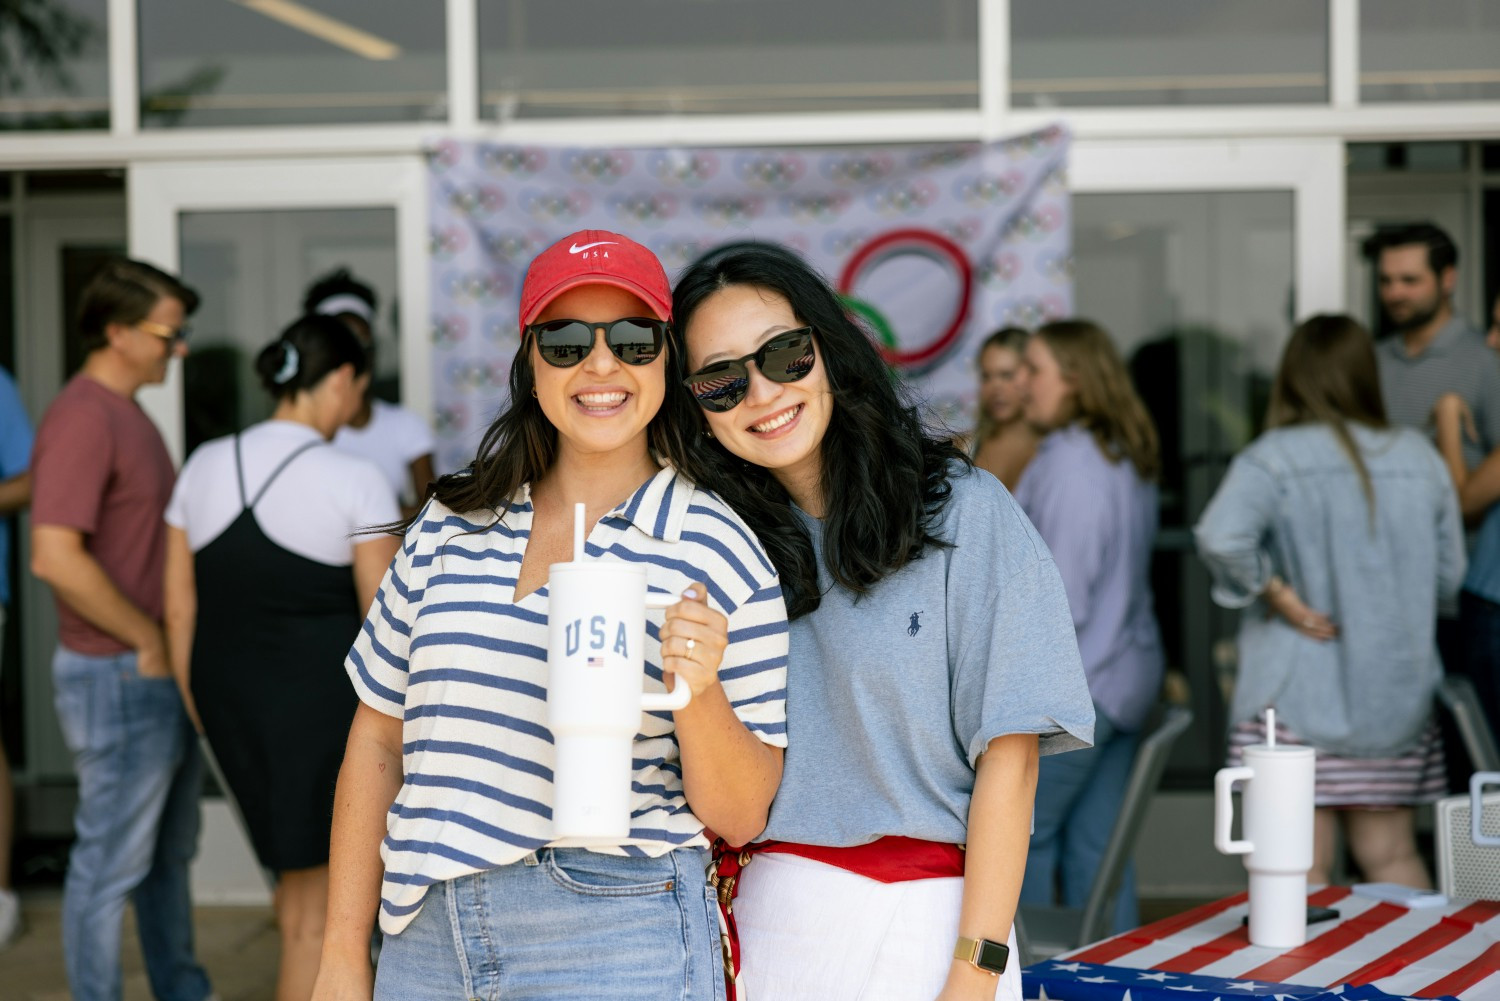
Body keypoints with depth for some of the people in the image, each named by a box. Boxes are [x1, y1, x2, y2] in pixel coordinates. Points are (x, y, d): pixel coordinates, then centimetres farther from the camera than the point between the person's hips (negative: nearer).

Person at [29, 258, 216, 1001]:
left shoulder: (126, 412, 13)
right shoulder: (83, 418, -19)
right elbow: (56, 557, -28)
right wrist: (148, 641, -18)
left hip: (162, 674, 10)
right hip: (118, 680, -10)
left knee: (169, 852, 20)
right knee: (111, 864, 0)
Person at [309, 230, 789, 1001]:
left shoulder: (717, 551, -3)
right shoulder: (451, 527, 7)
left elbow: (740, 818, -3)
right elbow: (379, 739, 12)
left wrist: (699, 696, -22)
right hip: (425, 938, 4)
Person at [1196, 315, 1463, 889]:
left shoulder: (1272, 459, -9)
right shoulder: (1419, 457, 6)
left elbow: (1221, 537, -27)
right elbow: (1449, 573, 11)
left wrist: (1278, 594, -14)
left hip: (1298, 696, -4)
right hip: (1396, 698, 4)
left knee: (1302, 872, -1)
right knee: (1391, 858, 13)